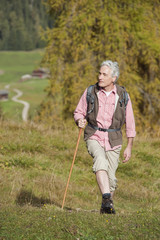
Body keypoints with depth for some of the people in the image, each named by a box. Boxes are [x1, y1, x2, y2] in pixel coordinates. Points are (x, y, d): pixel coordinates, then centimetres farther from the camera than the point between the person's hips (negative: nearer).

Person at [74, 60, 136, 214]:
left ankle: (106, 207, 24)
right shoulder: (90, 92, -2)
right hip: (94, 137, -1)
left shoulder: (123, 96, -2)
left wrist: (129, 147, 3)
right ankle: (107, 198, -41)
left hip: (113, 140, 1)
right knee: (100, 161, -30)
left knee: (111, 177, 1)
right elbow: (78, 112, 9)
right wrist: (80, 120, -15)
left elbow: (130, 123, 4)